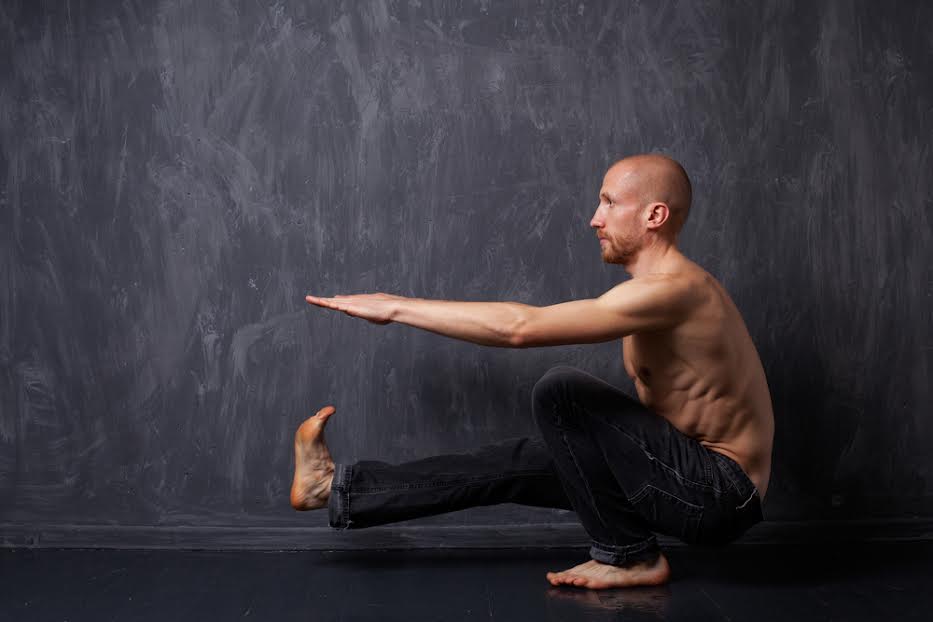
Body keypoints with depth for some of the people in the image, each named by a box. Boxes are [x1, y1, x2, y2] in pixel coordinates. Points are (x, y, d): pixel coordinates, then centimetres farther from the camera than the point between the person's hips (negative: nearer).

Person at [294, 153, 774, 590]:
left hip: (717, 496, -9)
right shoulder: (664, 286, 10)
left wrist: (398, 306, -20)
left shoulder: (672, 288, -22)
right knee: (521, 461, 5)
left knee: (560, 388, -21)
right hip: (691, 471, 9)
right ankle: (338, 489, 12)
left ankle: (629, 557, -6)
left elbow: (520, 327, -28)